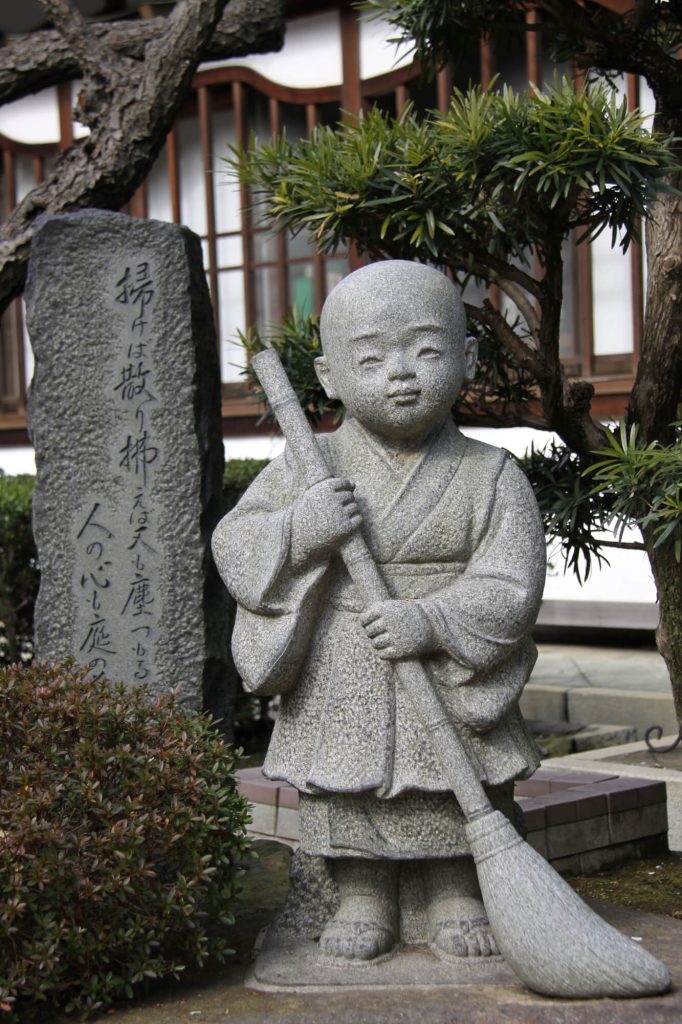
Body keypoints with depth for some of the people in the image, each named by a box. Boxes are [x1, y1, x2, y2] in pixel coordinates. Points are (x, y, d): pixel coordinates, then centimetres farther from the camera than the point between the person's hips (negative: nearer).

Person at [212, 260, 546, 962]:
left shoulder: (490, 477, -5)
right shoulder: (305, 469, -2)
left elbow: (510, 587, -11)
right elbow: (233, 547, -3)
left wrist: (432, 621, -26)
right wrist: (299, 531, -22)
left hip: (449, 687, -1)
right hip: (337, 693, 1)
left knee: (455, 800, 12)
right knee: (343, 796, 12)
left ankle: (457, 898, 31)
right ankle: (363, 901, 30)